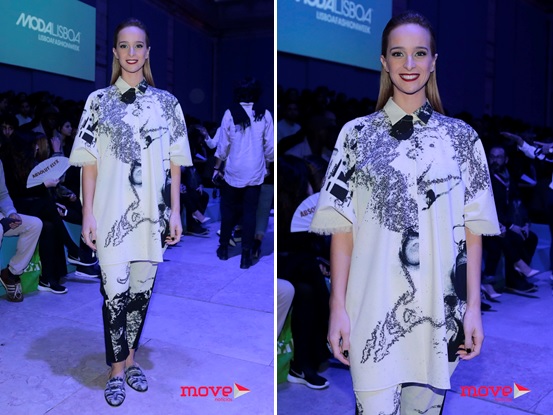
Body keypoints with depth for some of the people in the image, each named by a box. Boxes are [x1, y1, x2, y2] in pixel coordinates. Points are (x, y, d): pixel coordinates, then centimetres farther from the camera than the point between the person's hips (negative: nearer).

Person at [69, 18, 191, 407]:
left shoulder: (167, 102, 5)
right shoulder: (98, 100, 2)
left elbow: (174, 163, 5)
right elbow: (89, 162, 0)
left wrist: (175, 213, 1)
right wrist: (88, 214, -5)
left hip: (152, 213, 2)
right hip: (113, 213, -1)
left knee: (142, 290, 11)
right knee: (115, 292, 1)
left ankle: (130, 358, 32)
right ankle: (117, 369, 20)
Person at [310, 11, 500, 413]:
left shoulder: (462, 138, 6)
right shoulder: (357, 134, 2)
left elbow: (472, 229, 5)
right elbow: (342, 229, -2)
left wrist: (474, 306, 1)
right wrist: (338, 307, -6)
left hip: (440, 309, 2)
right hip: (374, 310, -1)